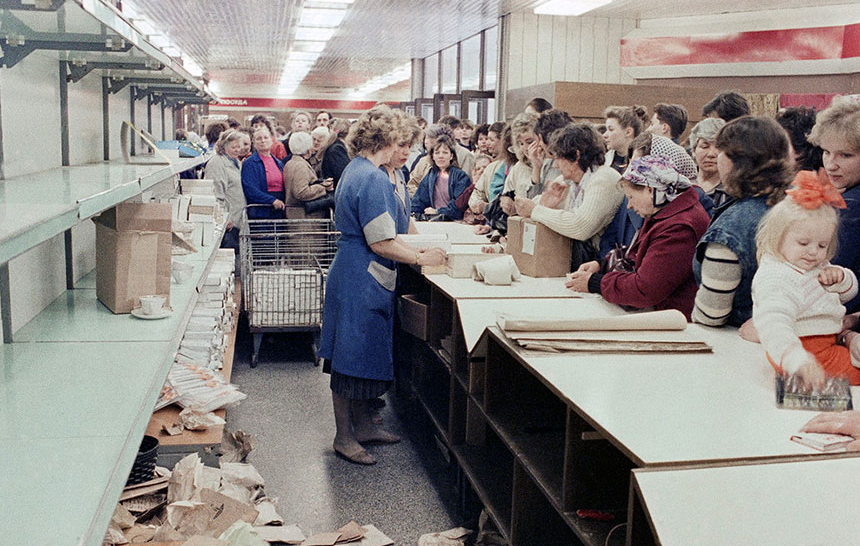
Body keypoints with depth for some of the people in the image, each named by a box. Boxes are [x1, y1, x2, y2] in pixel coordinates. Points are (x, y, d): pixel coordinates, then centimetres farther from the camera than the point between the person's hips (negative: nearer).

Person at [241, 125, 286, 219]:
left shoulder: (279, 163, 18)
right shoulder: (249, 163, -1)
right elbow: (250, 189, -12)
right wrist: (273, 200, -20)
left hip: (280, 212, 5)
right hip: (260, 213, -5)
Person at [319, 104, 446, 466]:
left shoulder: (355, 171, 13)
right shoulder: (373, 179, -20)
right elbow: (381, 244, -21)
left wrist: (410, 248, 21)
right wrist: (422, 258, -12)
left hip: (357, 278, 10)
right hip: (361, 282, -10)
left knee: (361, 355, 17)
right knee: (351, 358, 0)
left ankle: (362, 425, 29)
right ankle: (344, 437, 12)